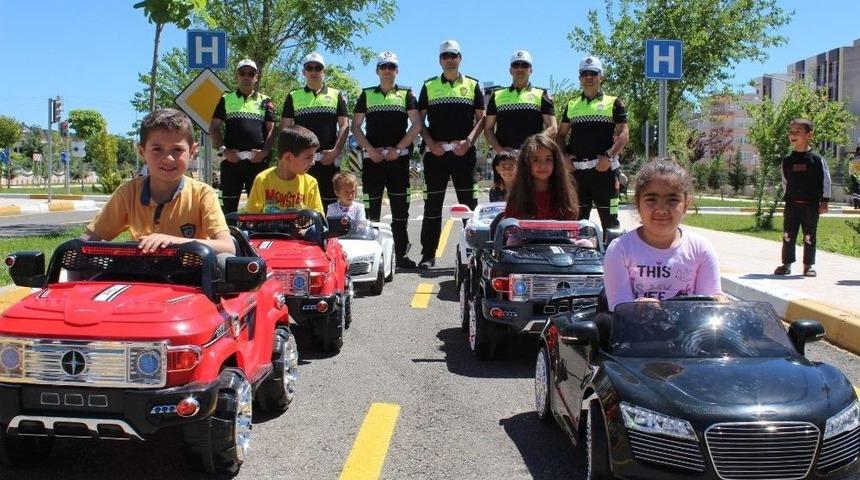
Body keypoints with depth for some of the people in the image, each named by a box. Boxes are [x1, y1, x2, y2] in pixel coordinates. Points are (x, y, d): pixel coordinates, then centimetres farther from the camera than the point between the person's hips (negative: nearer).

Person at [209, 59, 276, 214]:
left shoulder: (265, 101, 12)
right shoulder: (226, 99, 11)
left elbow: (271, 129, 7)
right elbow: (213, 128, 8)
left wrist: (264, 152, -9)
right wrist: (223, 150, -6)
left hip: (258, 160, 0)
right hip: (231, 159, 0)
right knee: (229, 204, 1)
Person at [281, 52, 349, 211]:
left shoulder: (336, 95, 11)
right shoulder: (293, 96, 11)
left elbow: (344, 125, 5)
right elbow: (285, 127, 7)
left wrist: (336, 151, -8)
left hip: (329, 160, 0)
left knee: (330, 202, 0)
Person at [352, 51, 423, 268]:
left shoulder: (406, 94, 11)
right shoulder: (366, 95, 14)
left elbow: (416, 124, 2)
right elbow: (356, 127, 10)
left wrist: (398, 148, -8)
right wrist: (370, 150, -5)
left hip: (398, 158, 0)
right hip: (372, 158, 1)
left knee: (400, 207, -1)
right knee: (371, 207, -1)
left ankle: (401, 254, 4)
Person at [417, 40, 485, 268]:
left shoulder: (472, 85, 10)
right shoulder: (429, 86, 11)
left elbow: (481, 118, 6)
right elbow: (420, 120, 9)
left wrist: (469, 141, -10)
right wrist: (430, 143, -6)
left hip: (464, 152, 0)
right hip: (435, 152, 0)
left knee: (469, 202, 1)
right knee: (432, 204, 2)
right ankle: (428, 254, 6)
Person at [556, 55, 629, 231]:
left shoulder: (613, 103, 4)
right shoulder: (572, 105, 16)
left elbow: (624, 134, -3)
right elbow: (561, 133, 19)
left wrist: (609, 156, -16)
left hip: (603, 169, -4)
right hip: (576, 170, 4)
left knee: (609, 217, -5)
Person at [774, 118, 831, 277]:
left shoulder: (817, 159, -6)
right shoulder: (787, 160, 4)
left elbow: (825, 181, -2)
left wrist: (824, 201, -4)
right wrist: (789, 197, 12)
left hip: (811, 205, -3)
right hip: (792, 204, 3)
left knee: (809, 237, 4)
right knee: (788, 235, 5)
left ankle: (808, 266, 13)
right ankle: (786, 264, 14)